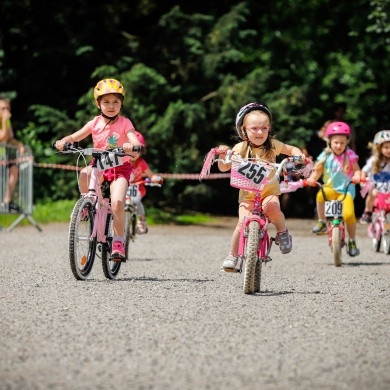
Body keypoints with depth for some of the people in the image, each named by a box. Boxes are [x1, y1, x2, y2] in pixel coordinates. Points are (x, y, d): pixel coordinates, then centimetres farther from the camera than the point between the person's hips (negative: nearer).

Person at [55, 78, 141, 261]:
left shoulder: (124, 123, -6)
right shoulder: (95, 123, 1)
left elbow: (135, 141, -21)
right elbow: (75, 136, -4)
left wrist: (131, 146, -45)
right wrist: (64, 141, -26)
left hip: (120, 168, -2)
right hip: (99, 166, 2)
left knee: (117, 203, -23)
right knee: (84, 173, -34)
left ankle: (118, 242, -9)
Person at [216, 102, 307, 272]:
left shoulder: (272, 145, -1)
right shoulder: (241, 148, -3)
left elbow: (291, 149, 14)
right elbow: (224, 168, -1)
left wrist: (299, 155, -8)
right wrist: (222, 155, -20)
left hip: (269, 192, 0)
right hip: (247, 194, 0)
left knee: (272, 208, -34)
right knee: (243, 222, -19)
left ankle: (282, 232, -5)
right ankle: (232, 256, -1)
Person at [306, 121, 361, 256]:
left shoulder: (350, 155, -2)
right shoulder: (325, 156, 2)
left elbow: (356, 169, -8)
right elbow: (317, 171, 1)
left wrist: (357, 176, -31)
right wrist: (312, 178, -20)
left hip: (346, 190, -1)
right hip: (330, 188, 2)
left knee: (349, 214, -25)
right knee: (321, 195, -35)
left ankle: (352, 242, -2)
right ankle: (322, 222, -13)